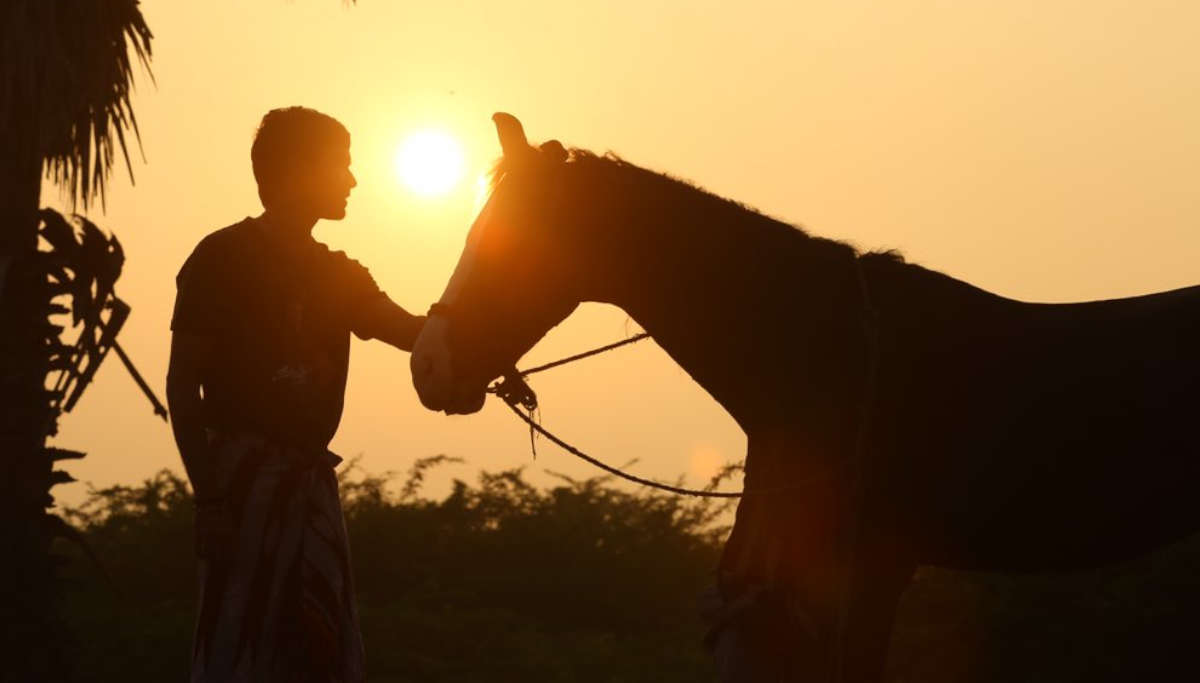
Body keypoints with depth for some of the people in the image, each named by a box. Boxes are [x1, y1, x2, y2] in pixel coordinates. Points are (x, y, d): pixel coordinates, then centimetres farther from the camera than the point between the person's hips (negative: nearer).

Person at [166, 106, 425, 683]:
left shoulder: (337, 274, 16)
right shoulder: (223, 258, -5)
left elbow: (415, 332, 11)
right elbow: (182, 384, -9)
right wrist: (209, 497, -18)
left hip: (313, 480, 7)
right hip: (244, 474, -7)